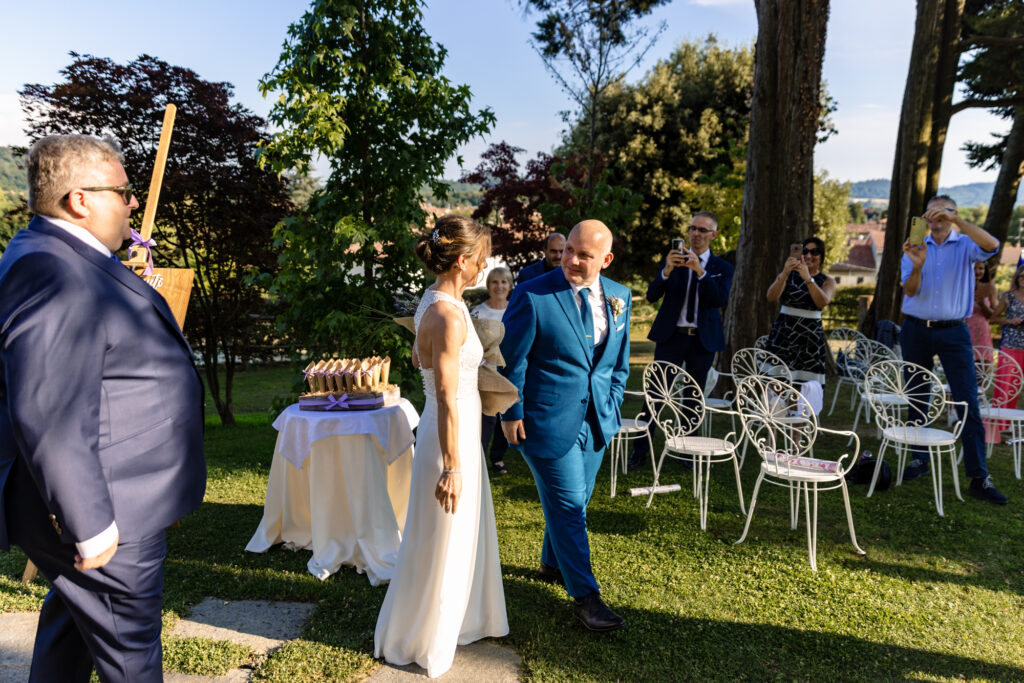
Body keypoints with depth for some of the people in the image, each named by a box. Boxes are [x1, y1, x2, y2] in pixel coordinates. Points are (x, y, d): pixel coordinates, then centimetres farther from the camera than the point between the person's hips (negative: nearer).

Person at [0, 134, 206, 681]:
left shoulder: (71, 261, 10)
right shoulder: (50, 272, -25)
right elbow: (46, 415, -30)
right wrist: (89, 524, -27)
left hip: (108, 500, 10)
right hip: (107, 519, -10)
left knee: (72, 622, 28)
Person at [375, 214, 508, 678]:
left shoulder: (435, 302, 6)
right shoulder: (449, 315, -25)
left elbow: (419, 358, 20)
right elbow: (446, 399, -25)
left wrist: (471, 355, 25)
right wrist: (450, 467, -21)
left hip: (458, 433, 10)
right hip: (451, 437, -10)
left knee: (464, 532, 24)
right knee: (441, 542, 9)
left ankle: (459, 620, 45)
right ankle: (419, 641, 30)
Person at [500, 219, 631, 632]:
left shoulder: (619, 297, 4)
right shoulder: (532, 297, -15)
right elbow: (511, 359, -9)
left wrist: (612, 405, 9)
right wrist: (511, 413, -8)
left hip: (595, 420, 6)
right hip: (548, 420, -6)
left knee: (575, 500, 19)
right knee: (567, 505, -1)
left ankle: (552, 564, 44)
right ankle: (585, 597, 14)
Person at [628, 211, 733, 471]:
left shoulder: (722, 268, 6)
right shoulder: (673, 260, 6)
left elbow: (721, 299, -12)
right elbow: (652, 295, -5)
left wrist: (700, 271, -23)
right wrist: (667, 270, -22)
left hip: (703, 339, 1)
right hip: (671, 335, -1)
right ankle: (640, 449, 2)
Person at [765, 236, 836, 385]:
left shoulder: (827, 282, 6)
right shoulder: (788, 275, 8)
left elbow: (823, 302, -16)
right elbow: (771, 297, -10)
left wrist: (808, 278, -29)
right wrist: (785, 274, -24)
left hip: (810, 336, 0)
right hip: (783, 332, 1)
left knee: (807, 386, -8)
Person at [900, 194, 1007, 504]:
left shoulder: (965, 246, 3)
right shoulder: (915, 248, 7)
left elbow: (992, 245, -21)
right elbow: (910, 291, -6)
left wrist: (956, 219, -28)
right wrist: (917, 266, -26)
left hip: (953, 332, -2)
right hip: (916, 330, 2)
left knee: (968, 402, -7)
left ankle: (979, 477, -4)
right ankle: (919, 459, 22)